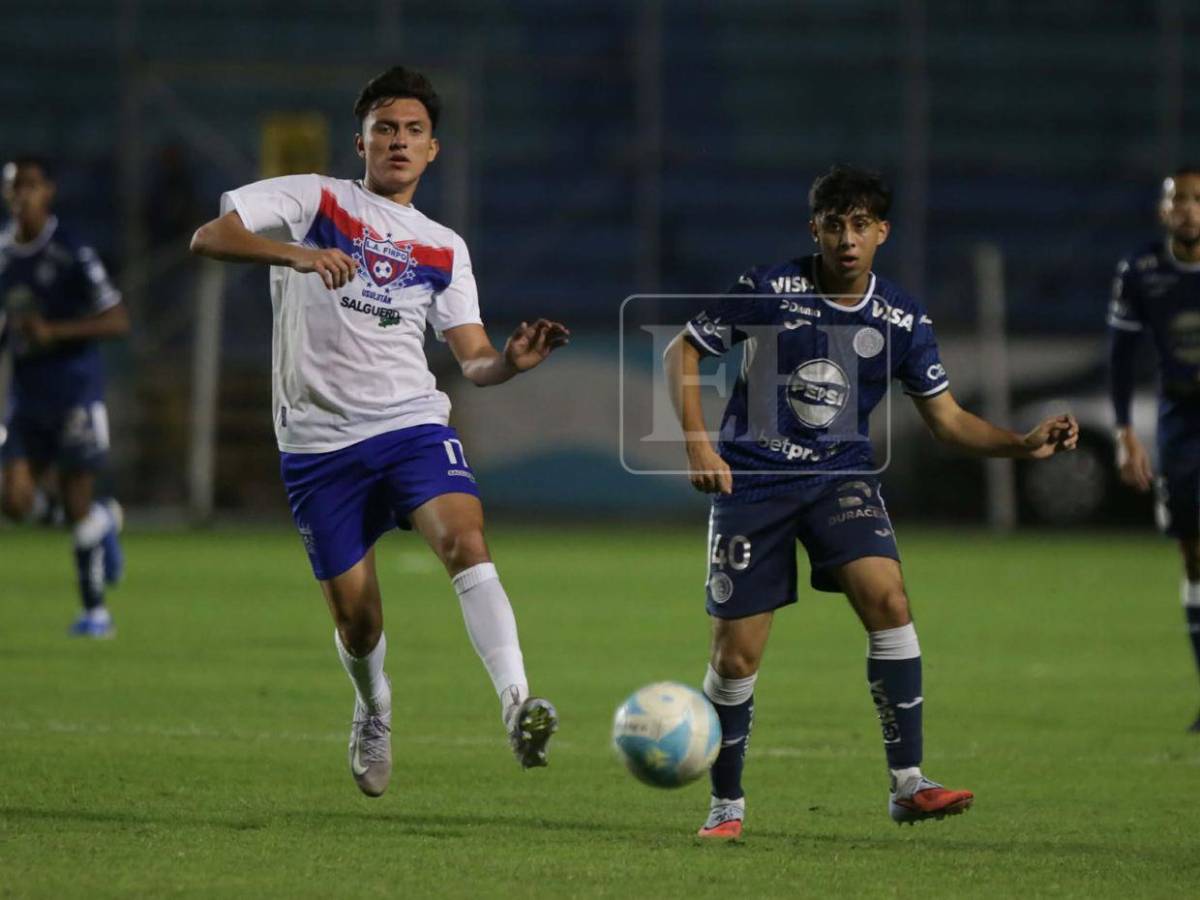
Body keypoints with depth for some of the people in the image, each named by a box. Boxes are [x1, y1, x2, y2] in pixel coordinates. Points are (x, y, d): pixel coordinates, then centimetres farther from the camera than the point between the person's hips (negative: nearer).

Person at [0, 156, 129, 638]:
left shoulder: (72, 254, -13)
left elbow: (118, 321, -15)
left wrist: (54, 331, -24)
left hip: (75, 386, -6)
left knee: (75, 502, -3)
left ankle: (95, 611, 13)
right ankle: (103, 519, 25)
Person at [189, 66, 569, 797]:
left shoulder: (444, 250, 13)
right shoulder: (314, 200, 4)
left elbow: (474, 360, 8)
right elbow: (209, 238, -9)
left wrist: (511, 362, -16)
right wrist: (295, 253, -26)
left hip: (411, 422, 1)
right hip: (319, 438, -1)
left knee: (464, 539, -28)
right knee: (355, 617, 3)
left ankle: (517, 703, -38)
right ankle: (374, 710, 36)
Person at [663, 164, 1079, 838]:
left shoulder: (903, 321, -2)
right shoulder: (768, 290, -10)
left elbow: (948, 420, 4)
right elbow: (684, 351, 1)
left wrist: (1024, 445, -12)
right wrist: (699, 444, -11)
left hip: (842, 474, 2)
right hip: (754, 478, -2)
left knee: (888, 600, -24)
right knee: (736, 657, -4)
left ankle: (909, 784, -20)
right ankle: (727, 803, 18)